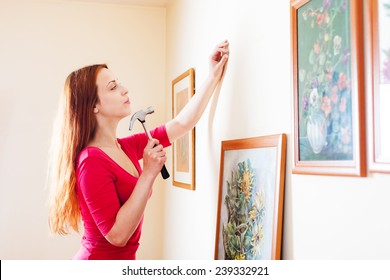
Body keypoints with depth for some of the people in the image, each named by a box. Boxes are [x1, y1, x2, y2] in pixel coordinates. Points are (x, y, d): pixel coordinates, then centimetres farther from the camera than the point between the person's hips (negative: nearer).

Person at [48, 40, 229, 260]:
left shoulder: (126, 147, 1)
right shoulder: (92, 161, -22)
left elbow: (181, 124, 8)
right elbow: (117, 235, -26)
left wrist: (214, 75, 8)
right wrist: (149, 174, -26)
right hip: (101, 258, -8)